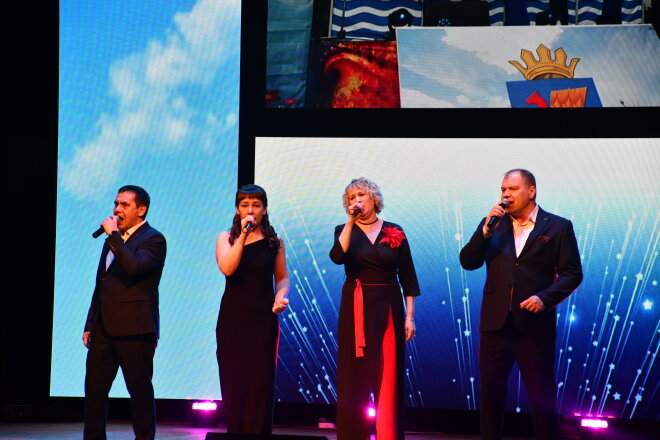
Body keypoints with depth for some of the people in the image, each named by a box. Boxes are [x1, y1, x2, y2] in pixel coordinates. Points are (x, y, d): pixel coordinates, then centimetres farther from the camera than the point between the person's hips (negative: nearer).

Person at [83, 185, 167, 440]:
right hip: (104, 328, 8)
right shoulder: (113, 240, 21)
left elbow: (135, 267, -25)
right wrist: (90, 324, 19)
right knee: (94, 389, 7)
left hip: (134, 328, -8)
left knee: (140, 390, -1)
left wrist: (113, 235, -17)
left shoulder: (153, 239, -5)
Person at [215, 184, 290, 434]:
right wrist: (243, 235, -16)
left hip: (263, 319, 0)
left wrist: (281, 296, -7)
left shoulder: (274, 242, 6)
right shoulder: (226, 238, 5)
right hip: (232, 319, 0)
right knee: (232, 383, 1)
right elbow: (227, 268, -13)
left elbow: (282, 278, 13)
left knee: (260, 384, -3)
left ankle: (257, 432, 1)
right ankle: (234, 431, 9)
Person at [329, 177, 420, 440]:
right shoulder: (345, 230, 4)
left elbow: (408, 277, 5)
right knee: (355, 376, -1)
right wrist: (351, 221, -18)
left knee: (389, 378, 2)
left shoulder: (394, 232, 5)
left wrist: (410, 315, 0)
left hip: (389, 308, 1)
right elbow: (338, 256, -19)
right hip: (357, 310, -1)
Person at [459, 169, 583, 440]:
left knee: (542, 398, 3)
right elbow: (467, 263, 2)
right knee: (490, 394, 9)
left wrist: (545, 298, -16)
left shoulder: (558, 227, 1)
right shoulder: (493, 224, 10)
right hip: (496, 323, 3)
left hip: (534, 325, -3)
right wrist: (486, 230, -10)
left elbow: (572, 273, -1)